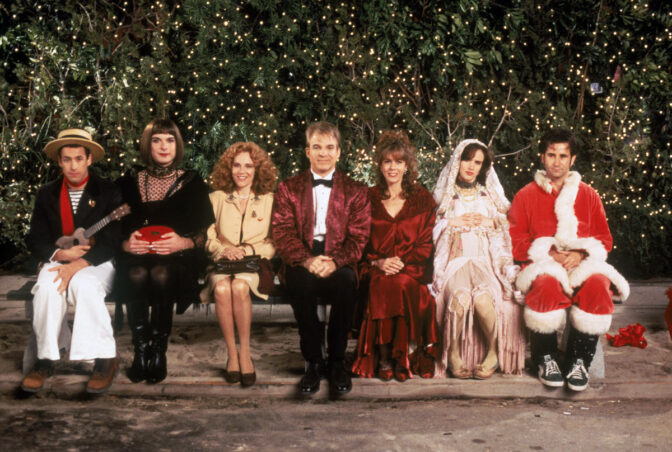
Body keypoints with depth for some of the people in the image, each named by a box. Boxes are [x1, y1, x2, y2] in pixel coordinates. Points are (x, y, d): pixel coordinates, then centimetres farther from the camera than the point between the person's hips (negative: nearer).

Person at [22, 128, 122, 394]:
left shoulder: (108, 193, -1)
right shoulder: (47, 195, 9)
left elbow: (111, 243, -8)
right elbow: (36, 242, 7)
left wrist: (79, 264, -23)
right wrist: (61, 254, -15)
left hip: (96, 263, -2)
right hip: (58, 261, 3)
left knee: (84, 285, -35)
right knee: (47, 288, -31)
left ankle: (105, 360, -26)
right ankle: (45, 360, -21)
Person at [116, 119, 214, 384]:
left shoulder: (192, 183, 12)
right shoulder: (129, 183, 17)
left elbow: (206, 230, 6)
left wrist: (184, 242, -14)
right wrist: (125, 243, -8)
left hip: (177, 257, -1)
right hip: (136, 255, 2)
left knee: (161, 274, -37)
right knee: (136, 275, -35)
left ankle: (159, 351, -24)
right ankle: (140, 350, -24)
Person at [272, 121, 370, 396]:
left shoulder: (355, 191, 15)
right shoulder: (288, 188, 15)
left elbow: (358, 238, 3)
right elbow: (283, 234, 2)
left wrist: (334, 261, -18)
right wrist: (306, 260, -18)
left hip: (338, 264, 0)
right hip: (301, 262, 0)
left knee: (347, 281, -34)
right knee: (300, 281, -35)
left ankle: (337, 361, -17)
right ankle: (313, 361, -19)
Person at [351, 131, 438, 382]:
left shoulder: (422, 199, 14)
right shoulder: (368, 198, 14)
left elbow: (426, 244, 6)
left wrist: (402, 264, -11)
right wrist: (377, 263, -11)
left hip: (412, 270, 0)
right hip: (376, 270, 1)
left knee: (403, 284, -35)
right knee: (381, 285, -34)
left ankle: (409, 353, -24)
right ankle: (383, 356, -26)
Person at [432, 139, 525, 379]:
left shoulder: (491, 195, 22)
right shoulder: (442, 195, 17)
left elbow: (508, 229, 18)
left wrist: (491, 222, 1)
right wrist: (452, 222, -1)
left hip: (486, 260, 1)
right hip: (454, 260, -1)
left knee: (482, 298, -33)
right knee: (460, 297, -35)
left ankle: (494, 352, -14)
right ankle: (453, 354, -18)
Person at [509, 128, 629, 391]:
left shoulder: (588, 195, 19)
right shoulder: (526, 196, 14)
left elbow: (604, 240, 15)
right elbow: (514, 241, 6)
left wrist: (581, 254, -7)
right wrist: (548, 253, -9)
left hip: (582, 264, 2)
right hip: (542, 264, -1)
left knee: (598, 285, -35)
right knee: (547, 286, -38)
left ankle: (578, 362, -19)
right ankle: (546, 359, -15)